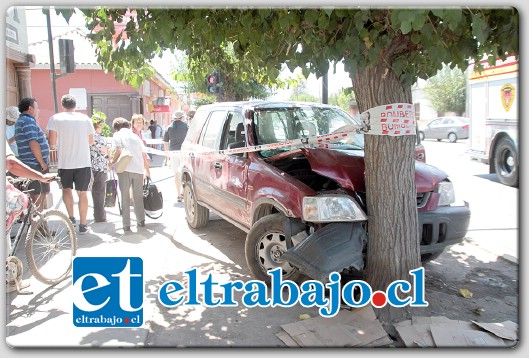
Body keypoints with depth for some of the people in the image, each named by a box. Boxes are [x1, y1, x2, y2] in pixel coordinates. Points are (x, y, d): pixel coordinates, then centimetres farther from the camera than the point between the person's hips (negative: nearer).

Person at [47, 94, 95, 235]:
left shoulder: (55, 118, -2)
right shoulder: (85, 118, 3)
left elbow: (52, 142, -9)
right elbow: (91, 141, 6)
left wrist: (57, 146, 13)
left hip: (64, 161, -1)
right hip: (83, 162, 1)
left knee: (66, 188, 21)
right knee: (82, 193, 8)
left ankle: (71, 217, 8)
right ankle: (83, 225, 11)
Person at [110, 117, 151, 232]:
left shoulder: (117, 135, 9)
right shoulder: (135, 136, 22)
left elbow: (119, 150, -9)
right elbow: (144, 155, 16)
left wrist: (112, 162, 5)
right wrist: (147, 171, 24)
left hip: (125, 168, -4)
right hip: (138, 169, 4)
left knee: (125, 197, 3)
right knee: (138, 196, 15)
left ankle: (126, 225, 3)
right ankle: (141, 220, 20)